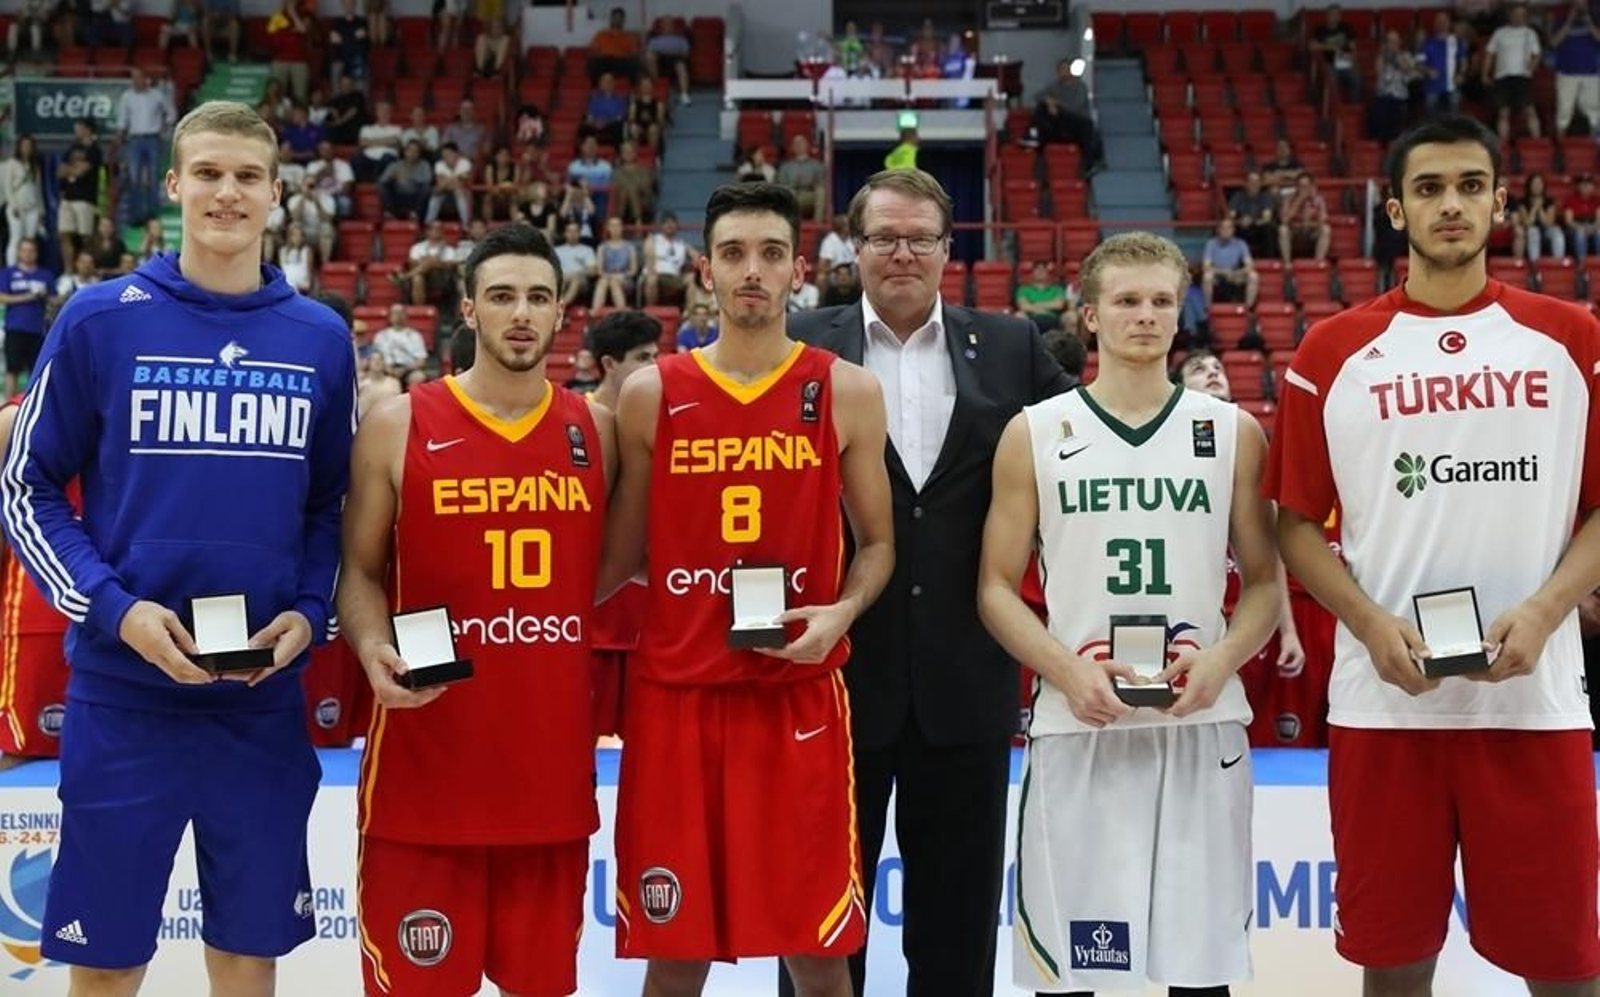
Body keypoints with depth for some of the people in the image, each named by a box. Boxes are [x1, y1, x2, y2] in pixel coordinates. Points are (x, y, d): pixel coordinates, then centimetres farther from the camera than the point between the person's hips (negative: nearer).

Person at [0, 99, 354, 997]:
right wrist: (114, 608, -13)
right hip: (126, 690, -2)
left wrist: (310, 612, -5)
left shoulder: (321, 339, 5)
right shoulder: (100, 319, -2)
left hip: (266, 697, 2)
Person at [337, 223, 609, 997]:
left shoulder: (595, 431, 7)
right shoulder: (398, 426, -1)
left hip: (552, 756, 3)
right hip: (425, 759, -3)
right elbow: (360, 569, 3)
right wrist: (374, 647, -16)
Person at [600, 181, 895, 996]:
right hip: (674, 693, 1)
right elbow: (621, 553, 10)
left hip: (801, 695, 0)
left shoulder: (847, 393, 2)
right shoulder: (651, 394, 4)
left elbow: (876, 542, 9)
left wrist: (841, 614, -10)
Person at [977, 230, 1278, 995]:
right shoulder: (1034, 433, 3)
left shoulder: (1233, 432, 7)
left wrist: (1221, 659, -10)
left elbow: (1264, 582, 9)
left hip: (1201, 723, 1)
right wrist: (1066, 670, -13)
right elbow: (997, 588, 3)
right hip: (1075, 723, -1)